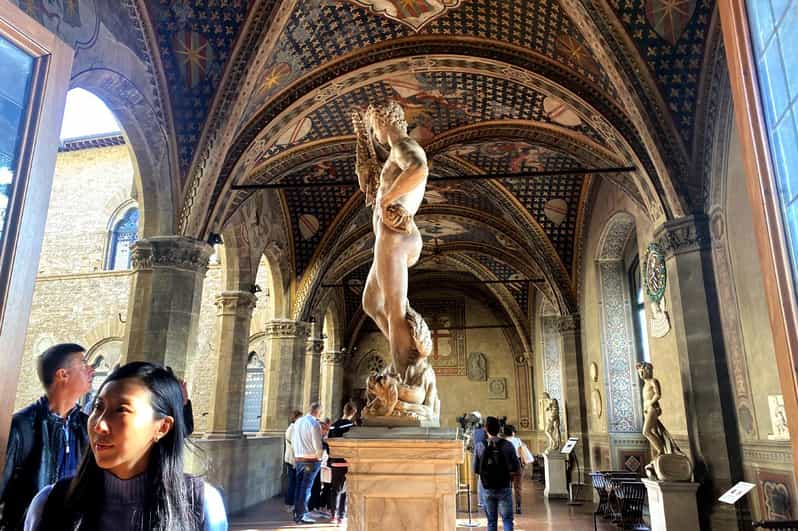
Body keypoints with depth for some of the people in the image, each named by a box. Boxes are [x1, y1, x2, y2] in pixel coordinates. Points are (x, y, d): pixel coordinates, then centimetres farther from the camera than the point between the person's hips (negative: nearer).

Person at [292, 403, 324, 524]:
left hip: (298, 459, 6)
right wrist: (320, 456, 2)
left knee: (299, 486, 14)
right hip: (311, 460, -6)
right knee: (306, 487, 0)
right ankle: (302, 515, 5)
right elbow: (318, 446, -16)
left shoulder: (298, 421, 6)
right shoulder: (314, 424, -15)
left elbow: (293, 441, 13)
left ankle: (296, 513, 22)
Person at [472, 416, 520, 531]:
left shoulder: (480, 447, -6)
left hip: (487, 489, 2)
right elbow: (516, 470, -10)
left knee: (491, 521, 13)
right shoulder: (507, 445, -10)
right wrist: (507, 472, 9)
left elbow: (476, 470, -1)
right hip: (504, 488, -1)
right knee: (507, 520, 7)